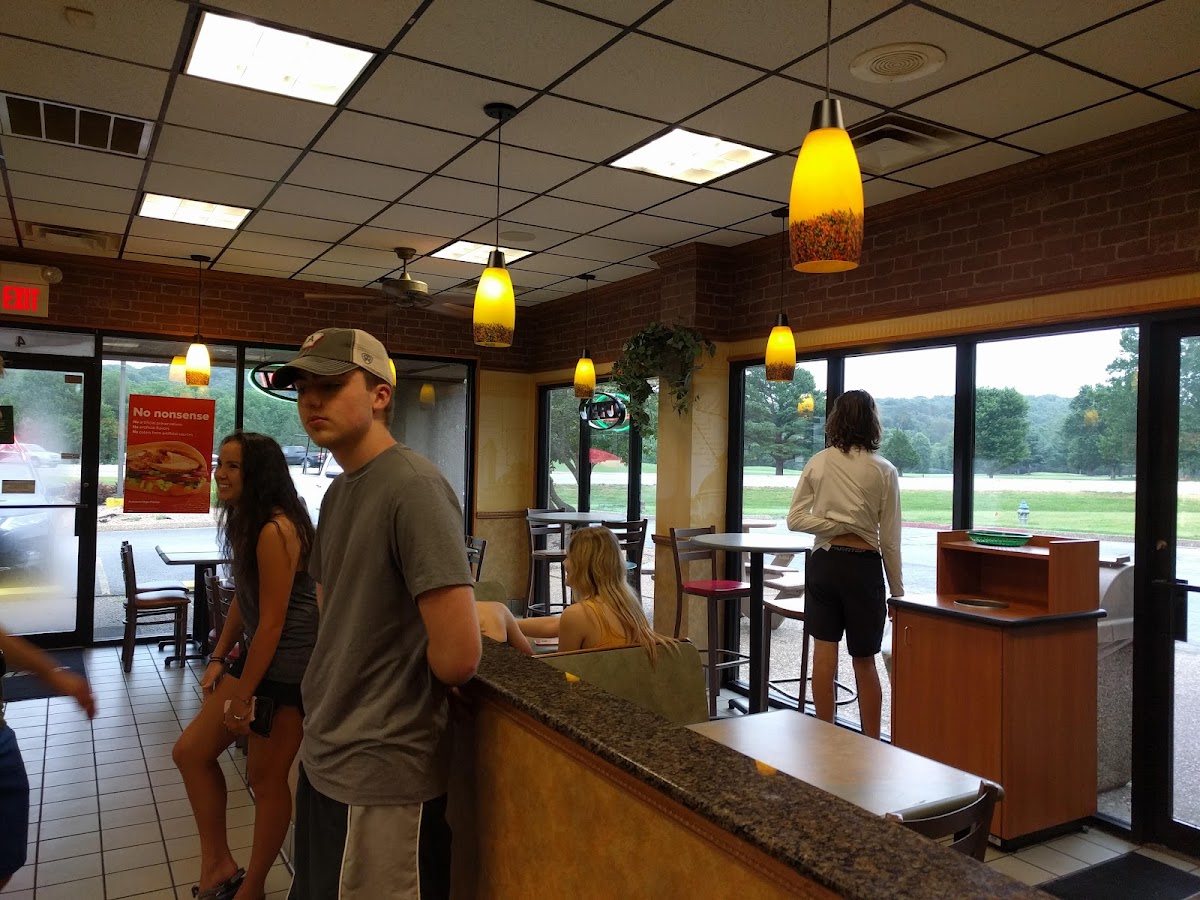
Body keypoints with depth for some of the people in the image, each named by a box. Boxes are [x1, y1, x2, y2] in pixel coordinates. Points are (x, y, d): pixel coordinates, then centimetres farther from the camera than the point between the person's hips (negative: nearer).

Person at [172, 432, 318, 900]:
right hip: (257, 656, 10)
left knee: (266, 778, 6)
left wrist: (243, 698, -16)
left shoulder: (275, 531, -24)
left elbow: (272, 622, -22)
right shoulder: (247, 522, 7)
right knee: (190, 752, 13)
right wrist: (218, 658, 11)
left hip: (288, 668, -10)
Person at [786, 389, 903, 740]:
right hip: (863, 566, -1)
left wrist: (835, 526, -2)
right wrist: (897, 591, 5)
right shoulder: (883, 471, -5)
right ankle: (872, 745, 19)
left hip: (824, 562, 2)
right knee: (864, 660, 9)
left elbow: (795, 519, -2)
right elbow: (890, 539, -2)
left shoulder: (817, 463, 0)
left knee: (824, 651, 7)